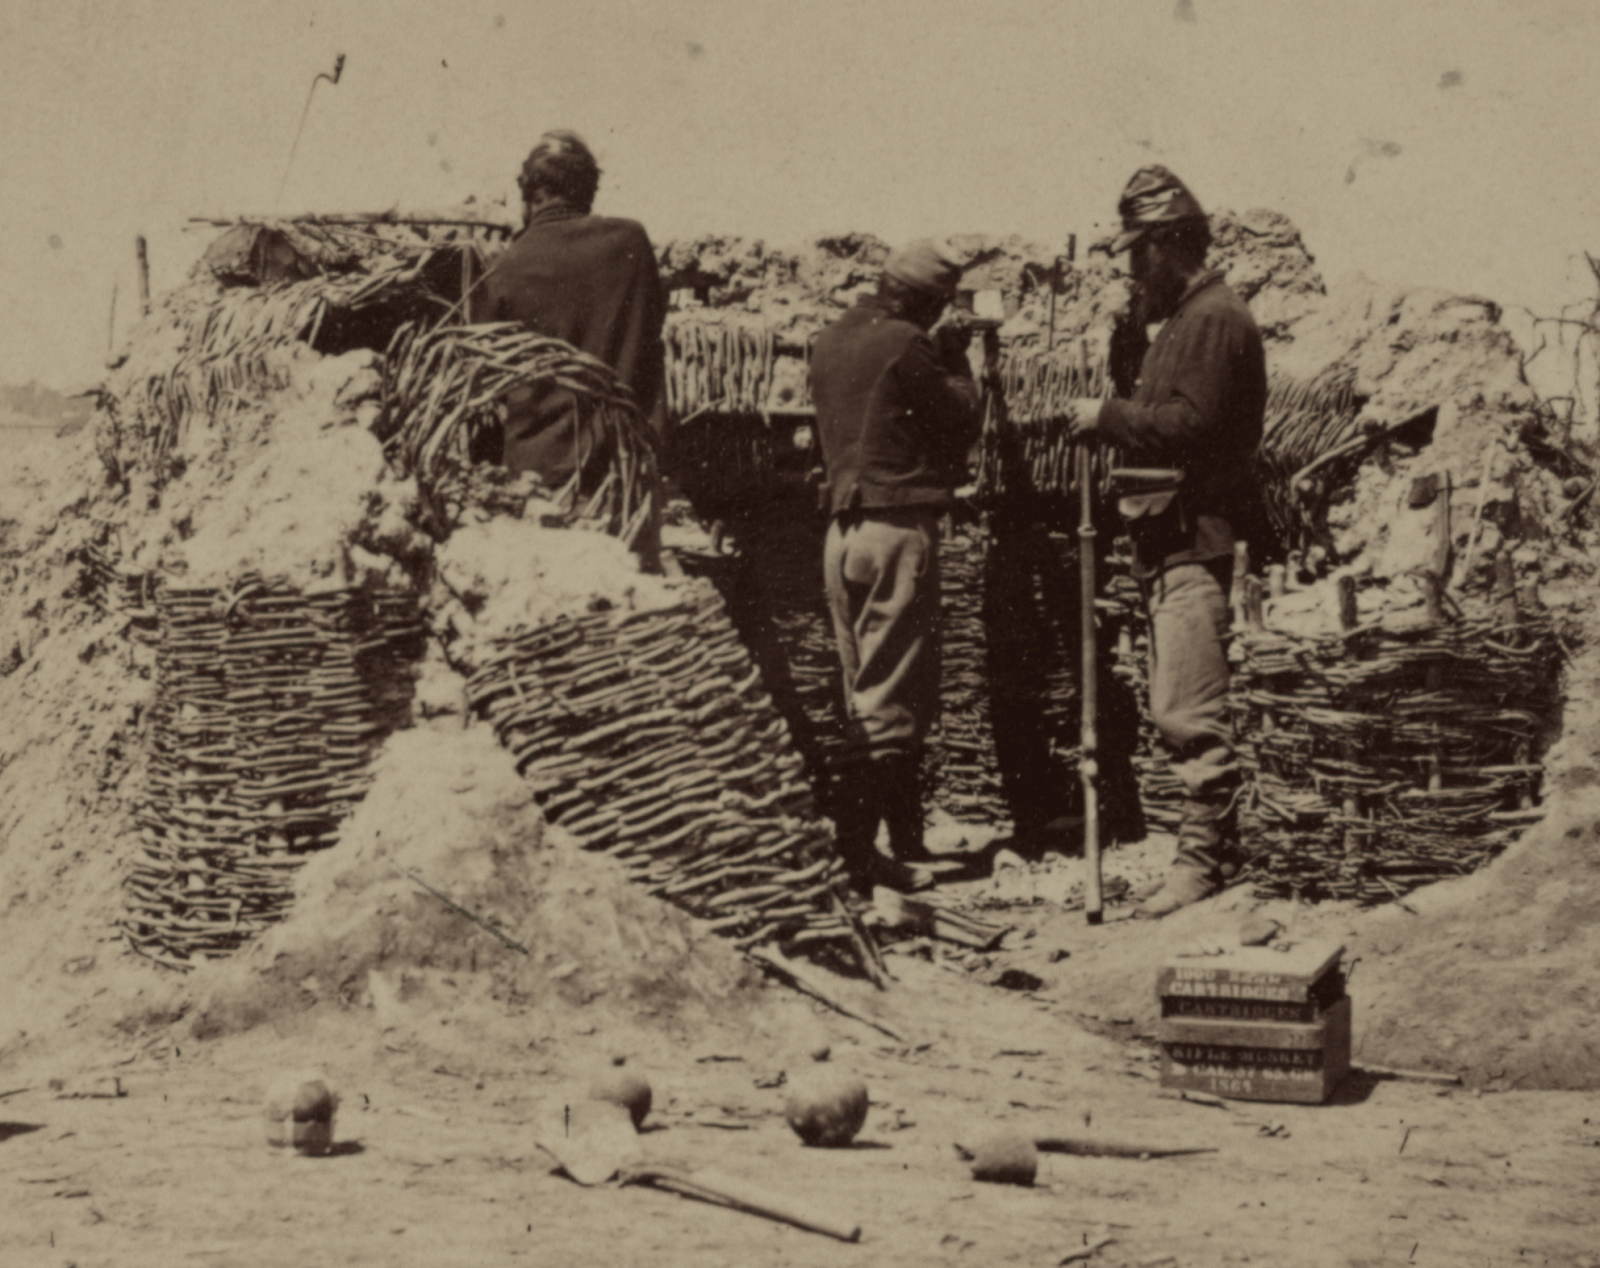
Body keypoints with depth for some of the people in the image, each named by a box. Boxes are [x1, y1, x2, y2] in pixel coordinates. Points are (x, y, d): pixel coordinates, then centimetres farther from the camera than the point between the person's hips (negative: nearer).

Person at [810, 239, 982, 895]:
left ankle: (905, 840, 20)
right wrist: (955, 360, 9)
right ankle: (856, 850, -6)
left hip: (842, 530, 8)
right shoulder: (905, 344, -12)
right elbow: (962, 420, -6)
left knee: (864, 698, 13)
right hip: (898, 528, -8)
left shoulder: (830, 341, 12)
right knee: (890, 703, -5)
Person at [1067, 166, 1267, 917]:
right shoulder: (1183, 321, 23)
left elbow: (1193, 424, -20)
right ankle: (1213, 846, 19)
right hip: (1170, 539, 11)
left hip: (1193, 538, -11)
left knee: (1188, 711, -11)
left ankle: (1206, 859, -8)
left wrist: (1108, 418, -12)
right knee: (1178, 708, 13)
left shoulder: (1215, 320, -9)